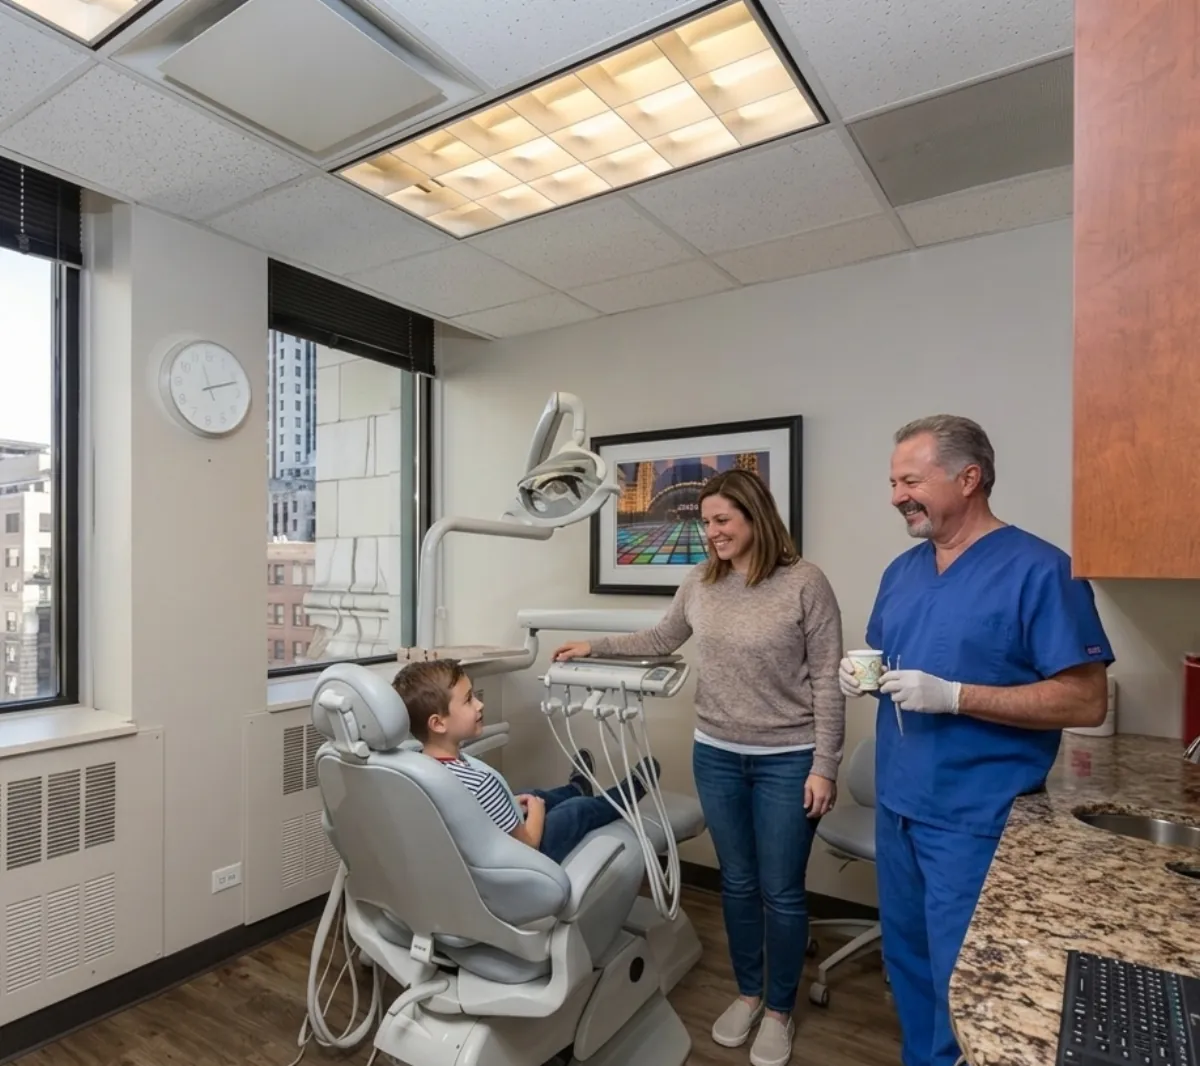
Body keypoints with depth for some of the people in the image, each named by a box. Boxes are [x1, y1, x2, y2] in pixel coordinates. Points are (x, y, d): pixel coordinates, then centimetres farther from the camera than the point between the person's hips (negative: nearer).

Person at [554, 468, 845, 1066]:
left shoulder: (805, 583, -13)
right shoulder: (701, 582, 0)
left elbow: (827, 682, -11)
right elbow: (661, 641, 16)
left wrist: (823, 765, -12)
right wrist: (594, 648, 14)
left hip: (787, 760, -4)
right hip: (716, 755, 4)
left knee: (781, 891, 10)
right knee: (737, 882, 18)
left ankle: (779, 1010, 33)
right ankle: (747, 993, 40)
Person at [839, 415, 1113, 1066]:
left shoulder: (1039, 569, -15)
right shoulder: (902, 570, 6)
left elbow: (1086, 701, -17)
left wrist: (953, 696, -26)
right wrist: (860, 673, -6)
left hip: (976, 818, -7)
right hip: (896, 804, 7)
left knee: (962, 981, 9)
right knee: (906, 959, 22)